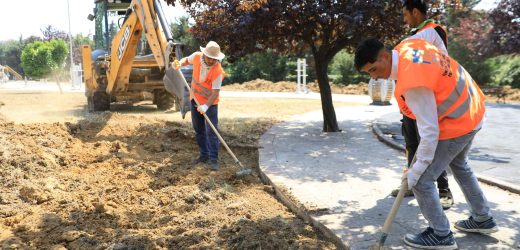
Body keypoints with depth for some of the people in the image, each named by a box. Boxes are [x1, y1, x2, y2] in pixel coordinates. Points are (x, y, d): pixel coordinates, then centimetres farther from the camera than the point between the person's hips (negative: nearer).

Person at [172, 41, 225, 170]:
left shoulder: (218, 71, -26)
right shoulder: (197, 56, -12)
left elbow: (215, 92, -27)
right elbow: (187, 59, 12)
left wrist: (206, 106, -39)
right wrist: (179, 64, -9)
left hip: (210, 103, -5)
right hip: (195, 99, 6)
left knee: (211, 130, -9)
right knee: (198, 129, 12)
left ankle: (213, 159, -6)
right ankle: (204, 155, 24)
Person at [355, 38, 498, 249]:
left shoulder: (412, 84, -34)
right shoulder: (407, 45, -8)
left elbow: (430, 131, -30)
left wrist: (417, 169, -21)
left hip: (457, 124, -10)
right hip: (471, 110, 10)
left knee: (421, 180, -4)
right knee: (459, 165, 30)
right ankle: (483, 219, 45)